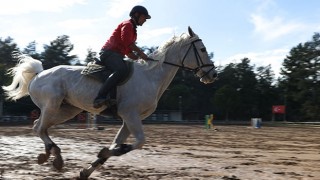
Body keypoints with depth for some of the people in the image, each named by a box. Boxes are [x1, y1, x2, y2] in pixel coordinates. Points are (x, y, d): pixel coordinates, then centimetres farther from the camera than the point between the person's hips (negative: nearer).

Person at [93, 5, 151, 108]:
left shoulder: (133, 30, 29)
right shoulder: (127, 24, 1)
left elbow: (128, 52, 27)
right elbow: (126, 41, -17)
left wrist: (140, 58, 14)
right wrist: (140, 52, -12)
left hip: (116, 55, 10)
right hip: (110, 52, -10)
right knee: (122, 70, -36)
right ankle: (100, 98, -44)